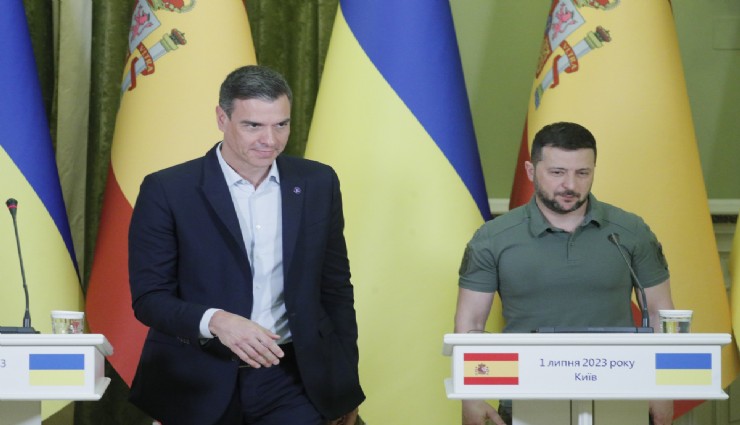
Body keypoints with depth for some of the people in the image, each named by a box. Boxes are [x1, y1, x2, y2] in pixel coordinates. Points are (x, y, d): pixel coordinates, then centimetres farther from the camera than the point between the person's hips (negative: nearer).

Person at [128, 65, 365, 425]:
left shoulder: (318, 184, 4)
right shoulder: (166, 191, -6)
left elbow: (335, 289, 12)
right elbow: (149, 297, -8)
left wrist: (345, 380, 12)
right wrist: (215, 321, -26)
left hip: (290, 381, 2)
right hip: (198, 382, -2)